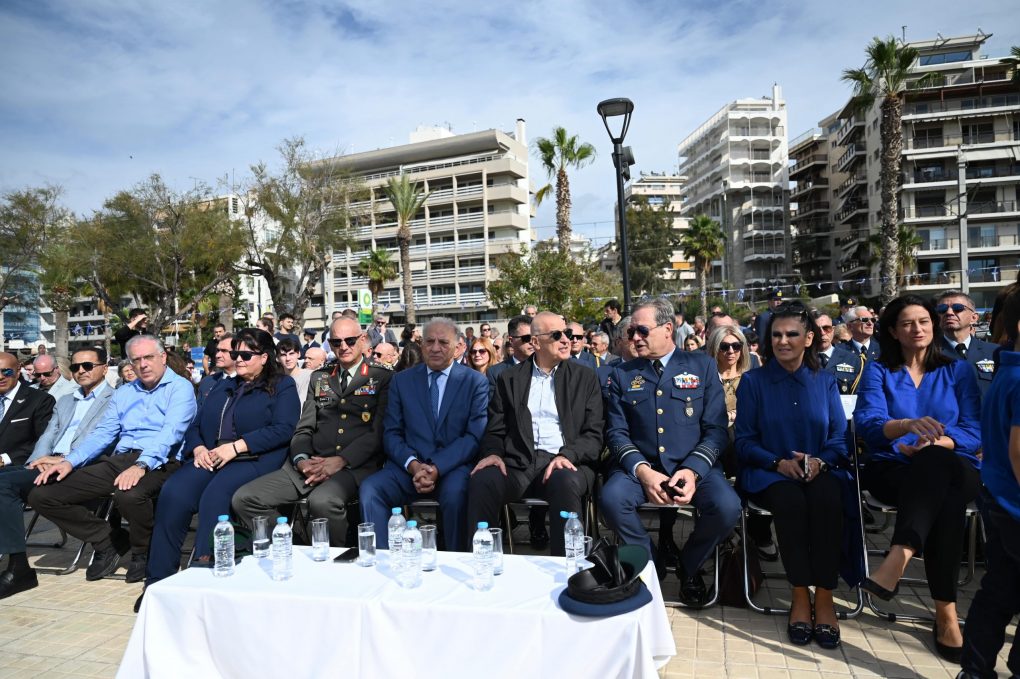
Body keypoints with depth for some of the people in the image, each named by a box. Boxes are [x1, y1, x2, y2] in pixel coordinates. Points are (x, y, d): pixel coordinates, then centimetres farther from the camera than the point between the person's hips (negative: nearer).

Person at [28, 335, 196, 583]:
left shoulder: (180, 388, 1)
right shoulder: (123, 393, 23)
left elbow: (171, 432, -15)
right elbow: (102, 433, 17)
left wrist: (141, 465, -29)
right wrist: (70, 461, -1)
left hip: (157, 463, -7)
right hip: (118, 461, 7)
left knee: (129, 495, -39)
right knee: (41, 494, -3)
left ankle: (142, 552, -6)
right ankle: (106, 543, 8)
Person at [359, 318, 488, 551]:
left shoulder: (475, 382, 5)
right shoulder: (402, 380, 13)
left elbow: (475, 435, -4)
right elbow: (391, 433, 8)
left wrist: (438, 468, -17)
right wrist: (413, 464, -12)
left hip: (454, 466, -2)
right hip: (409, 465, 2)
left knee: (455, 493, -34)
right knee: (369, 489, -25)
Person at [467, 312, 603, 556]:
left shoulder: (585, 377, 12)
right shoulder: (509, 378, 15)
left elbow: (594, 433, 5)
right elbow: (495, 430, 14)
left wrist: (567, 455, -15)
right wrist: (493, 453, -9)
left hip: (566, 463, -1)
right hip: (519, 463, 1)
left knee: (566, 482, -36)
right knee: (481, 480, -29)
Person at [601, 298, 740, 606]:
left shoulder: (702, 366, 7)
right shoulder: (622, 374, 10)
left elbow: (716, 428, 0)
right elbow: (616, 431, 3)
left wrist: (693, 470, -16)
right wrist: (641, 470, -15)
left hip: (694, 465, 0)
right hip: (640, 466, 1)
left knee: (727, 507, -28)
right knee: (611, 498, -30)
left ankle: (689, 565, 7)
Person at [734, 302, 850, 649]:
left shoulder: (825, 382, 12)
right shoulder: (753, 381, 5)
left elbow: (840, 438, 6)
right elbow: (744, 440, 1)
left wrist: (820, 461, -15)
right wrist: (779, 462, -15)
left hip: (819, 471, 2)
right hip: (769, 474, -1)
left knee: (826, 498, -33)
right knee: (790, 498, -34)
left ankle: (824, 596, -22)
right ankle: (800, 595, -19)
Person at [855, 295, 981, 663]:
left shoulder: (958, 370, 14)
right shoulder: (877, 370, 7)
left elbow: (973, 432, 2)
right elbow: (867, 423, -11)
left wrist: (935, 443, -19)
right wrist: (909, 425, -32)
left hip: (954, 470, 1)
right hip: (894, 471, -1)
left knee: (936, 461, -37)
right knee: (943, 499, -36)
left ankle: (899, 558, -50)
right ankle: (945, 611, -37)